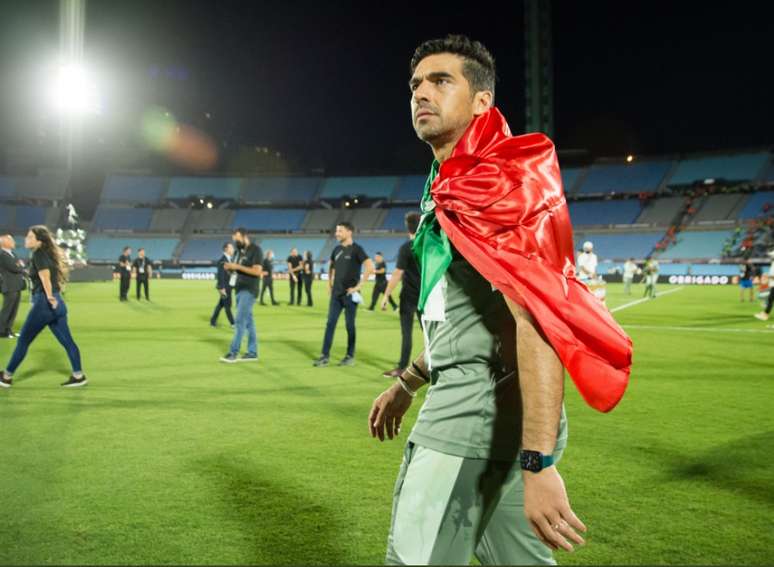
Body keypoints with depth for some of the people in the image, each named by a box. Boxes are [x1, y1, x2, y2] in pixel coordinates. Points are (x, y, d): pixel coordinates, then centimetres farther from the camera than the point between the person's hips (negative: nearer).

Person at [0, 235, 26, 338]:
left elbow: (19, 265, 18)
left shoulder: (11, 253, 17)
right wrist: (21, 267, 1)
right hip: (10, 287, -9)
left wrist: (19, 265, -4)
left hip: (17, 286, 9)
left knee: (13, 310, 13)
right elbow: (14, 268, -18)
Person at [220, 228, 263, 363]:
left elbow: (258, 271, -18)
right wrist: (229, 267, -1)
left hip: (249, 290, -8)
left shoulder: (255, 250, -10)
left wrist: (238, 266, -22)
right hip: (240, 289, 8)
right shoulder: (240, 250, 15)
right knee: (248, 321, 9)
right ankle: (252, 353, 13)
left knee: (240, 320, -11)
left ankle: (233, 353, -9)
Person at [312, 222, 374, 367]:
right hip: (336, 293, 6)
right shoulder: (337, 249, 10)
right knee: (330, 323, 3)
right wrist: (329, 282, 17)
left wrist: (359, 285, -18)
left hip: (350, 294, -6)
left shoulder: (356, 249, -10)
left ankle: (350, 356, 13)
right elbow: (330, 265, 28)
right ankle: (325, 356, 7)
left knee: (350, 325, 3)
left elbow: (370, 267, -19)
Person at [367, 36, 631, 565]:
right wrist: (407, 384, 29)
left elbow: (537, 321, -24)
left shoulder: (493, 182, -13)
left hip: (480, 406, -10)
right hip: (473, 405, 10)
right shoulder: (454, 188, 18)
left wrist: (538, 463, -30)